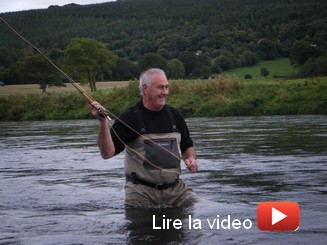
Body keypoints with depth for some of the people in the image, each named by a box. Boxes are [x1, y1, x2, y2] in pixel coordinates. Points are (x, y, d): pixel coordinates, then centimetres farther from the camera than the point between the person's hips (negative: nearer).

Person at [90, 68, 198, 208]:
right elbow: (107, 153, -15)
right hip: (141, 191, -4)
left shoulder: (174, 115, 9)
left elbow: (188, 146, 23)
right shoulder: (129, 118, -7)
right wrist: (103, 122, -26)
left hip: (175, 187, 4)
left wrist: (191, 158, 1)